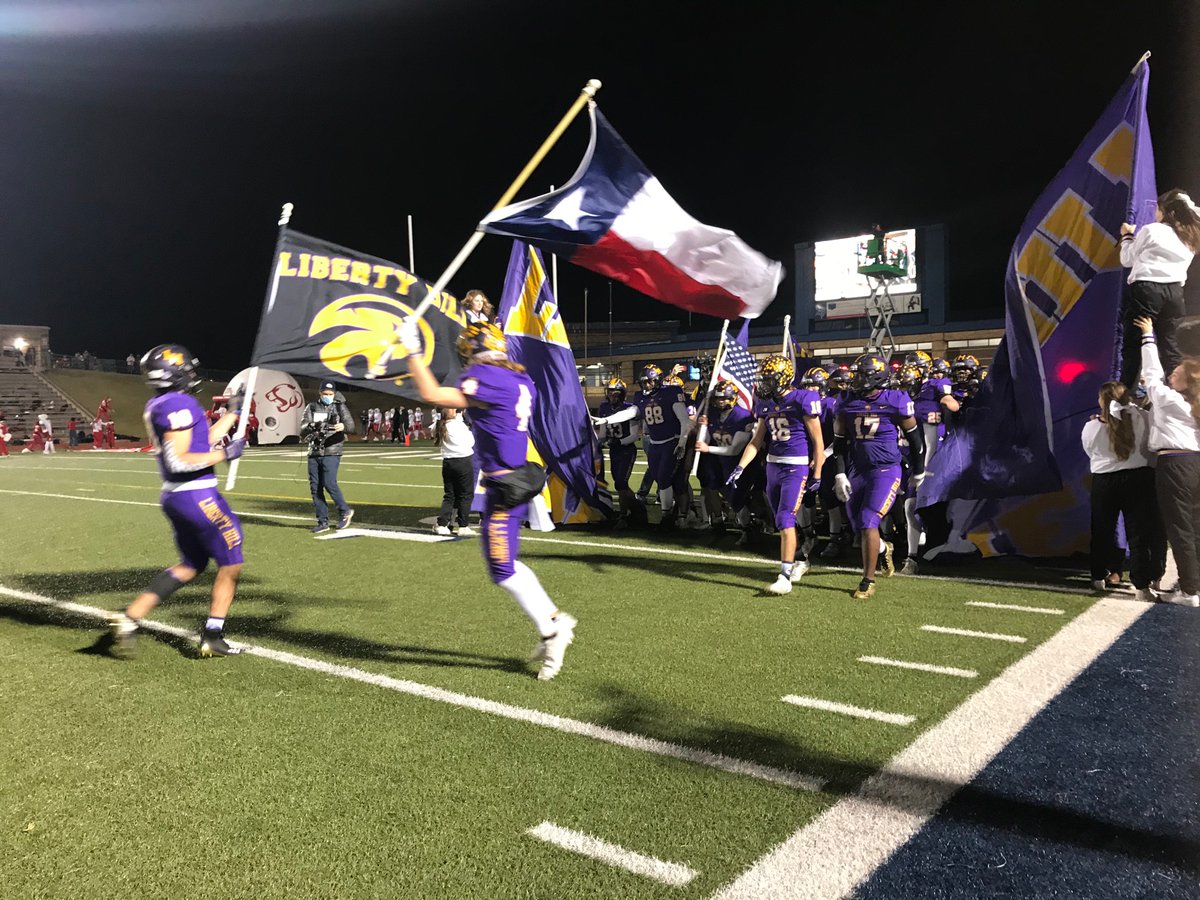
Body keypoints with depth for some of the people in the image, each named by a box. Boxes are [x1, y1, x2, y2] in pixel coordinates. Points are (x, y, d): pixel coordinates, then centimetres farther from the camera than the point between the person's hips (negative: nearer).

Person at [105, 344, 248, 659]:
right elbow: (178, 461, -23)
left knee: (190, 565, 20)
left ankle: (128, 619, 14)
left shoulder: (158, 406, 12)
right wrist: (225, 454, -15)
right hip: (196, 495, -9)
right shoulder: (179, 405, -18)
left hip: (174, 497, 10)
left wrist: (232, 413, 27)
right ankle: (212, 636, 10)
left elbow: (202, 441, 20)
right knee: (231, 562, 4)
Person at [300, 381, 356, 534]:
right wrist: (311, 427, -25)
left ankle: (344, 511, 8)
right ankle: (323, 522, 12)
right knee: (315, 487, 3)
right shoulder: (311, 407, 9)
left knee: (329, 483, -14)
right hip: (314, 453, 4)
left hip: (331, 452, -4)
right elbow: (303, 430, -2)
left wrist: (343, 426, -34)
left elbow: (351, 424, -11)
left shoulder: (340, 406, 3)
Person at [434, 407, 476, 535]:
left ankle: (441, 524, 4)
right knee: (466, 495, 5)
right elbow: (471, 442, -6)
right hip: (463, 462, -6)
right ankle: (463, 526, 7)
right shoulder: (459, 425, -13)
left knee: (449, 495, 12)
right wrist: (469, 431, 14)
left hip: (447, 462, 6)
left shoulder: (439, 427, 2)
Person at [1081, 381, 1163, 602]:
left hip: (1104, 482, 1)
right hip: (1138, 478, -1)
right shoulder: (1143, 418, -5)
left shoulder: (1092, 428, -4)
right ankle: (1142, 586, -3)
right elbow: (1151, 446, 3)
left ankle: (1099, 577, 25)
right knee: (1139, 532, 1)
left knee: (1103, 531, 14)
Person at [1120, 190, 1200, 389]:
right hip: (1175, 292, 6)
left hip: (1146, 289, -5)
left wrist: (1128, 236, 23)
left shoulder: (1150, 230, 0)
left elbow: (1127, 260, 7)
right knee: (1171, 346, 7)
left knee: (1133, 344, -5)